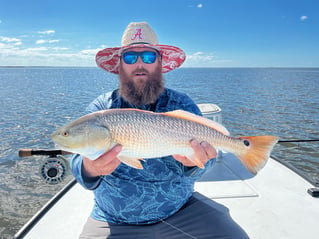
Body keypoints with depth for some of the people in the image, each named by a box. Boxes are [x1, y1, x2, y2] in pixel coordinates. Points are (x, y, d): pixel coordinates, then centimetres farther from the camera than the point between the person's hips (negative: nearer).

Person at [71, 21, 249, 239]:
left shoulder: (183, 105, -4)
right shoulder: (101, 108, -5)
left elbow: (202, 153, -14)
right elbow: (80, 161, -14)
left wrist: (193, 162, -37)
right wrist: (90, 169, -38)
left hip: (182, 211, 1)